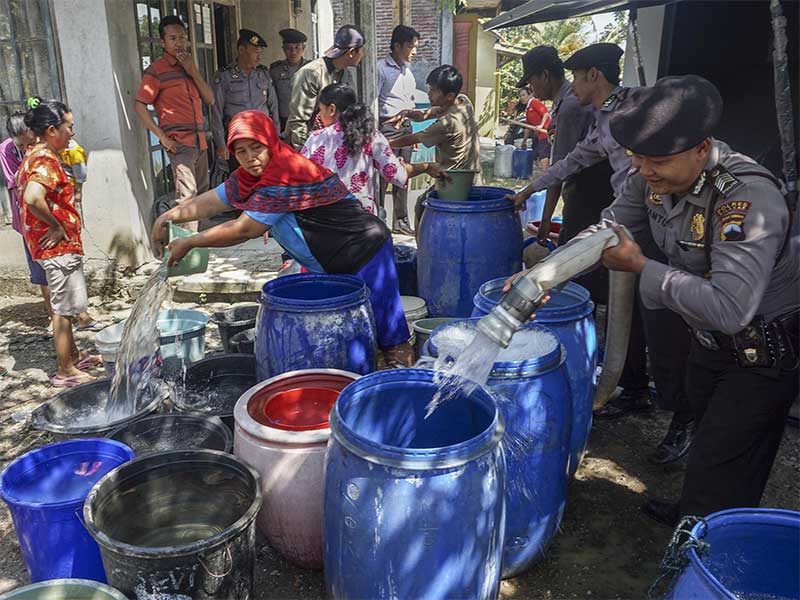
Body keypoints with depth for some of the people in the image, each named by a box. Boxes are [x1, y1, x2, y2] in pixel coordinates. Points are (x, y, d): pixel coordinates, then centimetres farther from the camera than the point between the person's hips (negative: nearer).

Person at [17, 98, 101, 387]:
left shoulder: (35, 156, 12)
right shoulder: (46, 161, -20)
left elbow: (23, 187, 27)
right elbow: (33, 198, -36)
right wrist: (56, 226, -22)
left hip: (59, 245, 10)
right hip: (58, 245, -10)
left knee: (64, 305, 20)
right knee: (63, 308, -1)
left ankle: (74, 356, 34)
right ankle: (65, 372, 9)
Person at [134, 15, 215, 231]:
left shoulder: (189, 67, 18)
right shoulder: (157, 70, -3)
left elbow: (210, 100, 12)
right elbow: (140, 105, -7)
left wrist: (194, 72, -1)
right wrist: (162, 137, -13)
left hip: (199, 140, 8)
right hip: (179, 142, -7)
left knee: (201, 193, 12)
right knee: (187, 195, -16)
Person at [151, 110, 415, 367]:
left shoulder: (286, 177, -28)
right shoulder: (251, 175, 1)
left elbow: (244, 230, -24)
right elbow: (214, 200, 9)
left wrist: (189, 243, -15)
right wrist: (170, 216, -3)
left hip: (365, 251, -9)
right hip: (329, 264, 10)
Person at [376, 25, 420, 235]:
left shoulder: (407, 71, 19)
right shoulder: (381, 68, -6)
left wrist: (413, 133, 22)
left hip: (406, 126, 8)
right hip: (388, 126, -8)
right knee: (382, 176, -9)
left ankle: (400, 221, 18)